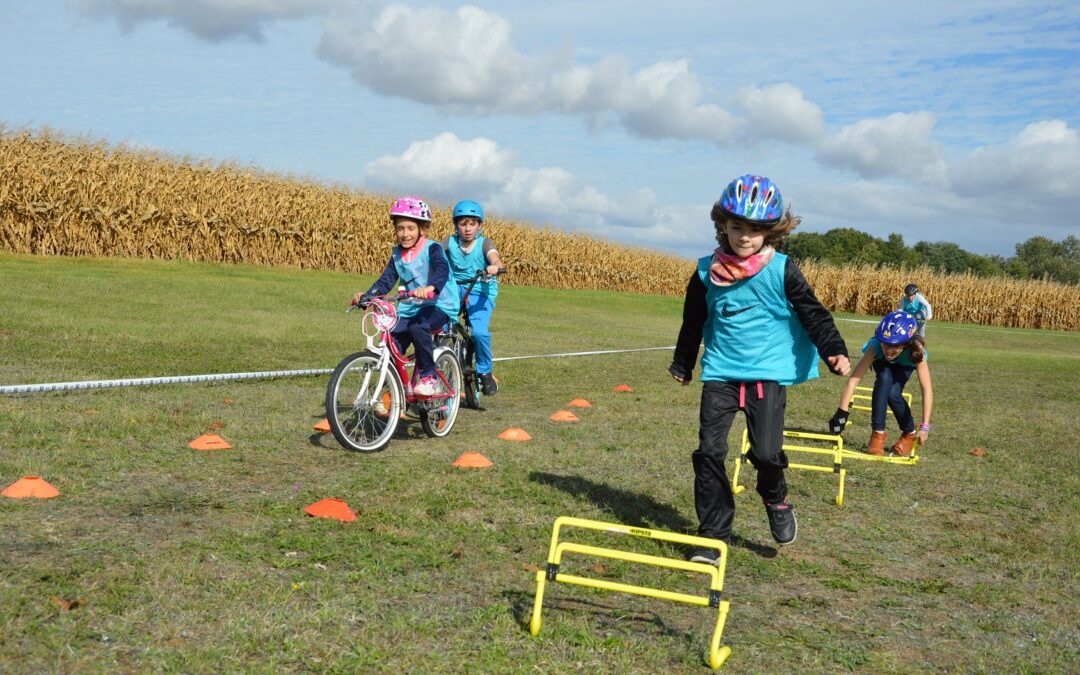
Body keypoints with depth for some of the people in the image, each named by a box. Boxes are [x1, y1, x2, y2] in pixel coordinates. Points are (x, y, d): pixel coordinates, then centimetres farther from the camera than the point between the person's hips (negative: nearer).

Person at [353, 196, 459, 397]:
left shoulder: (432, 249, -11)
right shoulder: (397, 254, 8)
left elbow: (442, 270, -30)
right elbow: (386, 279, 1)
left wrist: (431, 287, -52)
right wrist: (367, 295, -19)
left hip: (439, 305, -6)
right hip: (410, 308, 6)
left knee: (418, 327, -35)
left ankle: (429, 376, -18)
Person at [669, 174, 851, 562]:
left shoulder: (782, 271, -4)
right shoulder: (707, 273, 4)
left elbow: (813, 314, -2)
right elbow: (693, 323, 17)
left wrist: (835, 352, -16)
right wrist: (682, 364, 26)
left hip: (768, 373, -2)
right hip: (720, 373, 3)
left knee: (766, 452, -14)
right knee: (709, 452, -5)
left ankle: (775, 500, 22)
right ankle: (713, 535, 8)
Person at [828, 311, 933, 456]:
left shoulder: (916, 352, -40)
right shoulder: (876, 346, -41)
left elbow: (927, 390, -43)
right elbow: (854, 379, -44)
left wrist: (925, 426, -49)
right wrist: (841, 413, -51)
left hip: (904, 366, 0)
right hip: (882, 363, 0)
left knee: (892, 394, -27)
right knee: (884, 378, -34)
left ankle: (909, 434, 2)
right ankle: (877, 434, -24)